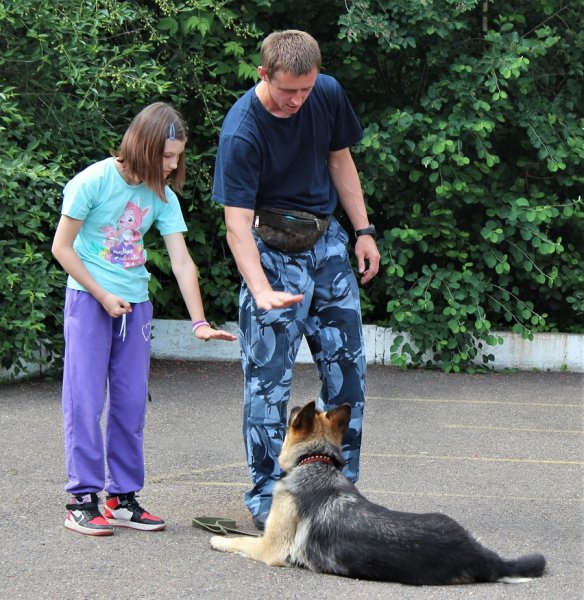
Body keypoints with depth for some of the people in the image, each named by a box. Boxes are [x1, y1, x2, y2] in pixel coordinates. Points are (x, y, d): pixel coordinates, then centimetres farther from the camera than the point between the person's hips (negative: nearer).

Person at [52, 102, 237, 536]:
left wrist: (200, 323, -7)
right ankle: (82, 500, -2)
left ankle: (123, 497, 12)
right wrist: (103, 296, -11)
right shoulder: (95, 181, -13)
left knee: (131, 401, 5)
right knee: (86, 399, -6)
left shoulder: (163, 196, 1)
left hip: (135, 303, 5)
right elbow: (62, 247, -9)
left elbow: (182, 262, 0)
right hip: (89, 299, -5)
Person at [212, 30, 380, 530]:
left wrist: (363, 231, 8)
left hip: (327, 243, 6)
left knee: (348, 368, 7)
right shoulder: (241, 132, -24)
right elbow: (237, 223, -28)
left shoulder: (329, 95, -7)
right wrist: (262, 291, -40)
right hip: (273, 251, -6)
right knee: (269, 379, -6)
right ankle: (266, 496, 3)